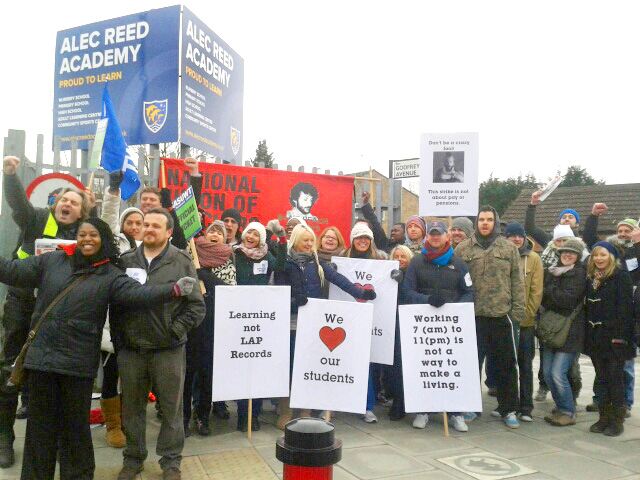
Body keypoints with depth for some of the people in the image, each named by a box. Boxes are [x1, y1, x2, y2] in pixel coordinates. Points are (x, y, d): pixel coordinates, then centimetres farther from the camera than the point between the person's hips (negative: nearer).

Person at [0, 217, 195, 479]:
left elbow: (138, 293, -13)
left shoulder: (111, 275, 0)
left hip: (78, 362, -2)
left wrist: (174, 289, -28)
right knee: (40, 424, 11)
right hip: (41, 356, 2)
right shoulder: (51, 261, 6)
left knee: (75, 426, 10)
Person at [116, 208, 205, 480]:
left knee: (171, 407, 8)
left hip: (168, 350, -2)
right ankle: (133, 457, 32)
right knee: (132, 407, 15)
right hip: (130, 348, 3)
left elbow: (196, 306, -4)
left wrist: (174, 331, -10)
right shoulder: (126, 261, 6)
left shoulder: (182, 262, -2)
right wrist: (118, 337, 2)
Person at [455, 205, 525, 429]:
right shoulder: (463, 249, 5)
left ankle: (509, 410, 21)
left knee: (506, 365, 9)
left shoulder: (509, 248, 8)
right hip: (472, 316, -1)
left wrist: (518, 309, -1)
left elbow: (517, 281, 6)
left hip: (502, 315, 1)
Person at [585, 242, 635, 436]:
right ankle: (604, 417, 19)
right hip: (595, 336, 6)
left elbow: (625, 306, -13)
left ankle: (617, 420, 10)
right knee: (601, 378, 11)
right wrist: (587, 332, 7)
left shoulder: (620, 275, -7)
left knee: (615, 378, 0)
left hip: (613, 335, -6)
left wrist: (619, 334, -19)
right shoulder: (591, 278, 14)